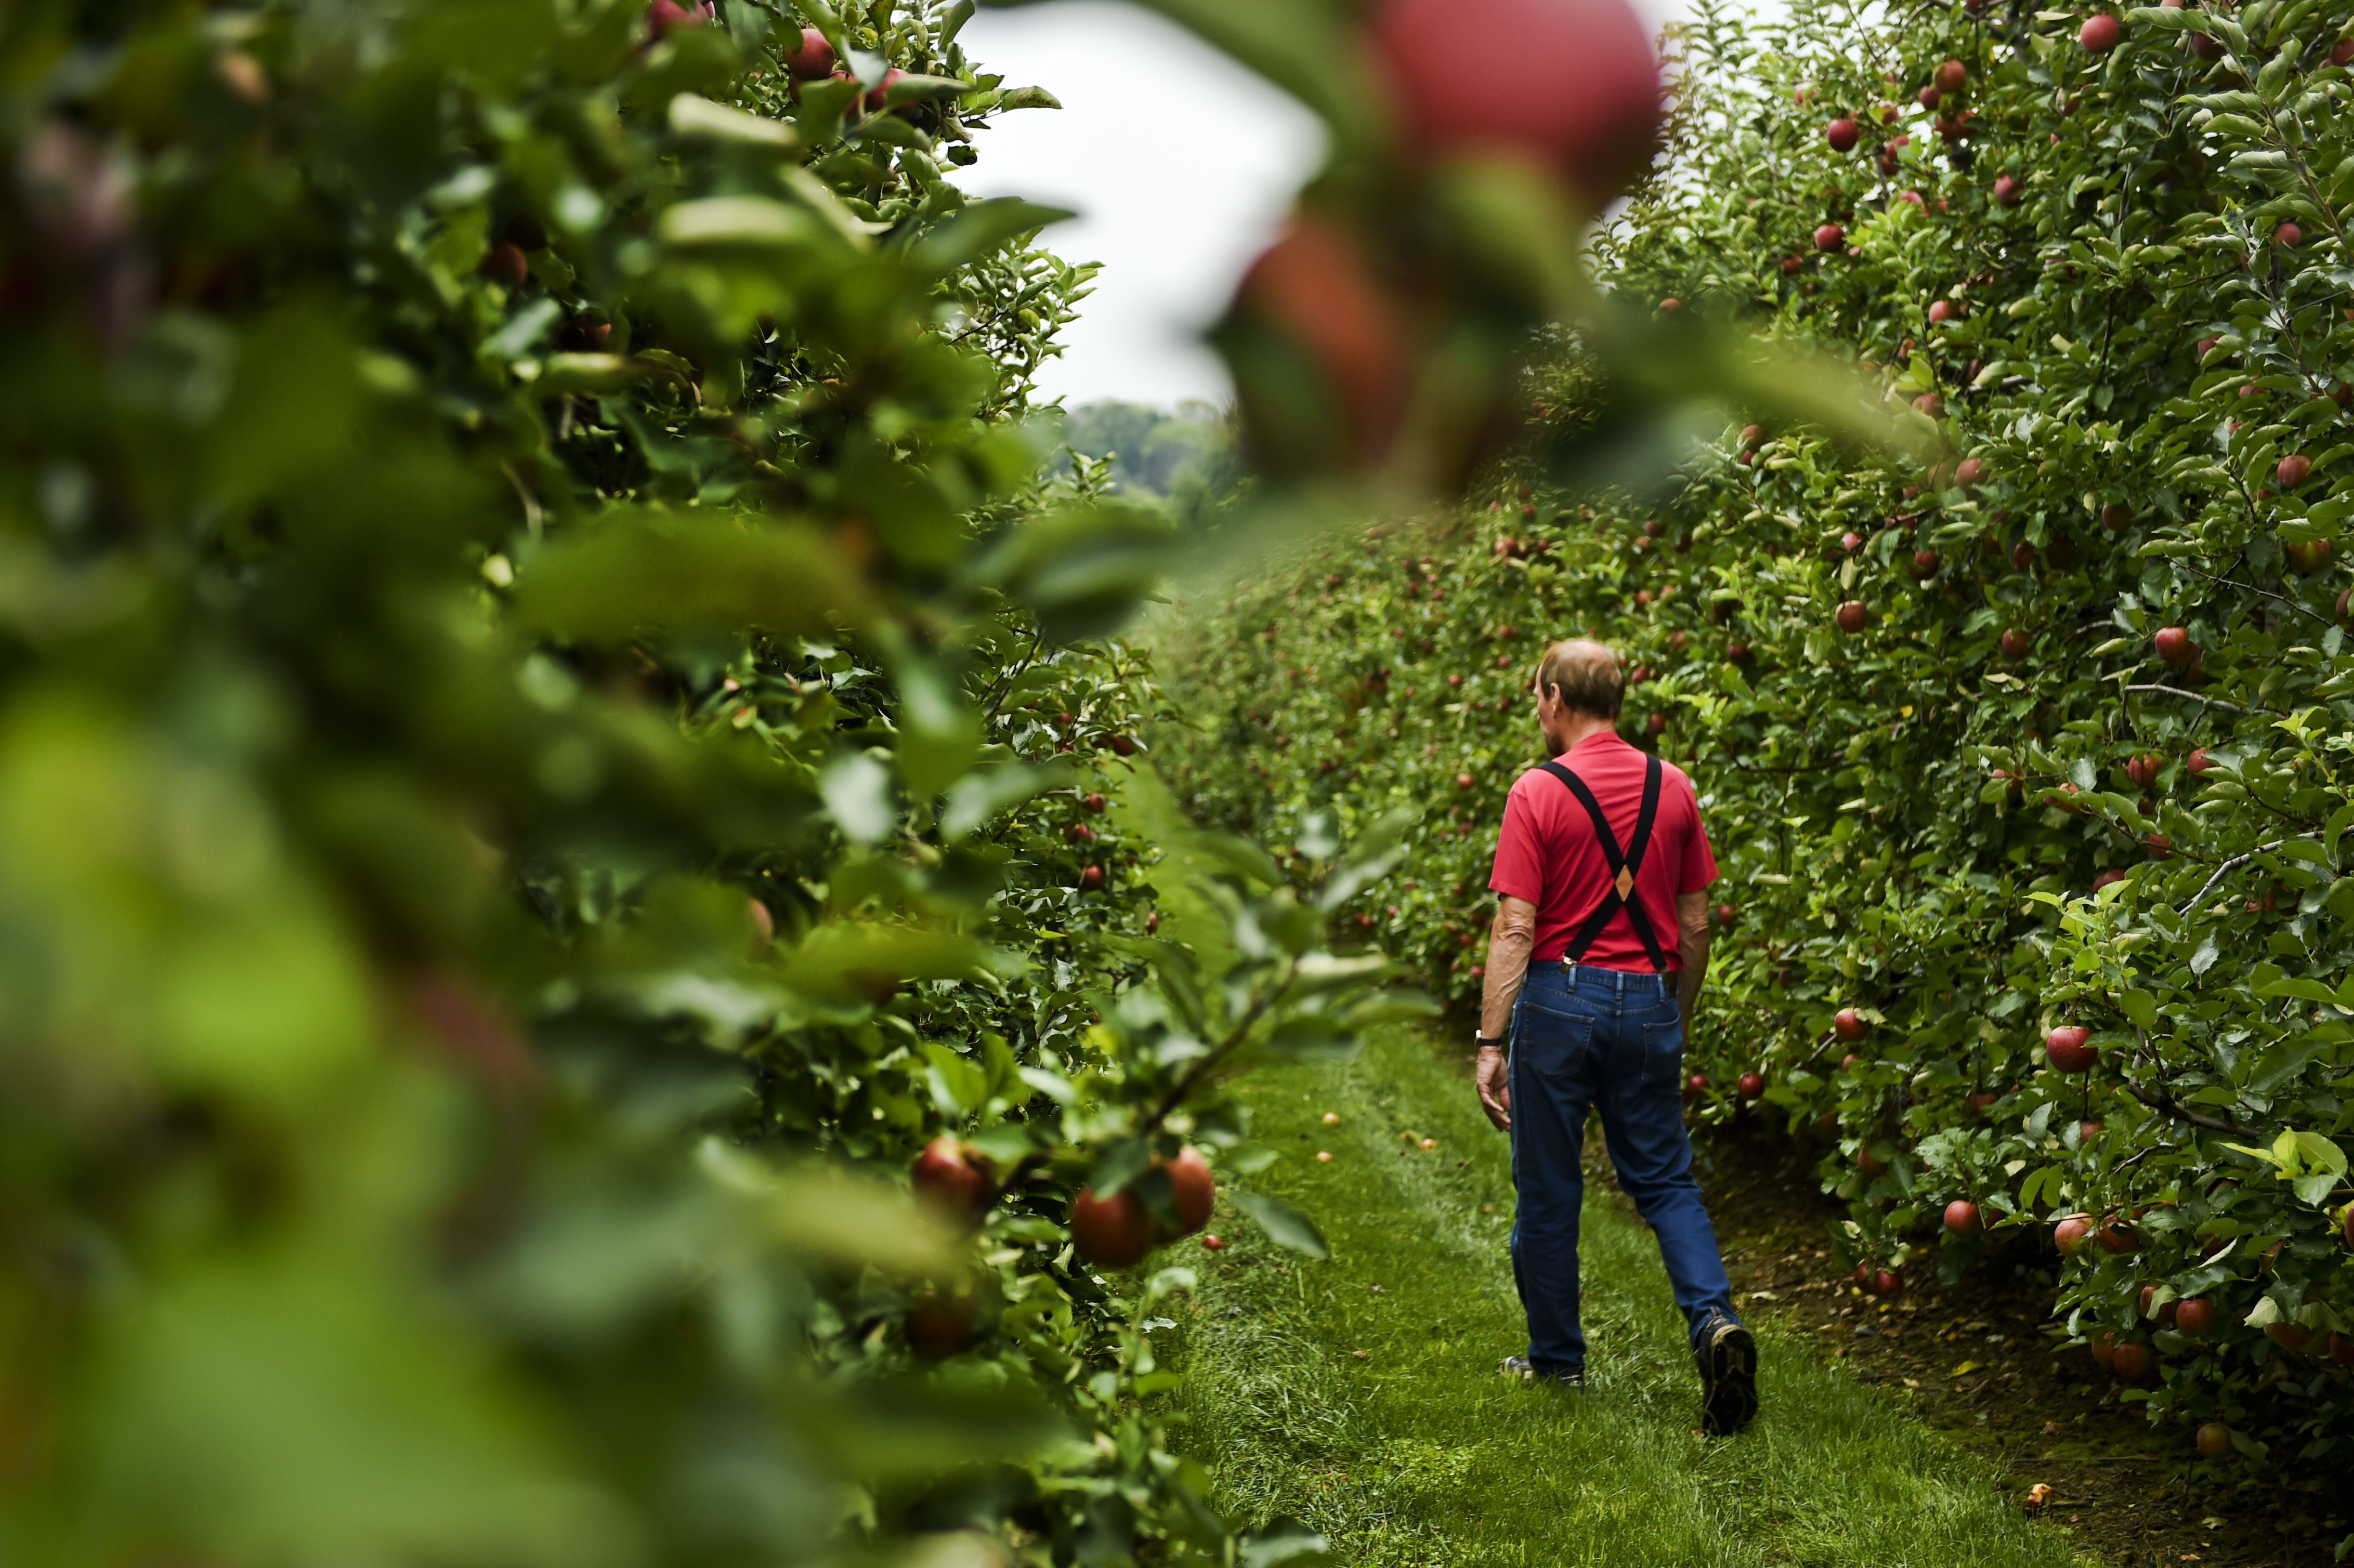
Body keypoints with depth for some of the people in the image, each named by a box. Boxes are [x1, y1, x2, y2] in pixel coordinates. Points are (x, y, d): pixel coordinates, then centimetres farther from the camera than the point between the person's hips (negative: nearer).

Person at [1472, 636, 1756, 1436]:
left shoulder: (1538, 792, -9)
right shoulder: (1673, 788, 5)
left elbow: (1515, 930, -12)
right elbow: (1694, 926, 9)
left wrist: (1492, 1043, -10)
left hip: (1561, 1001, -4)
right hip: (1651, 1003, 4)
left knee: (1548, 1188, 10)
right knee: (1665, 1180, 13)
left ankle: (1556, 1357, 21)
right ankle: (1716, 1319, -9)